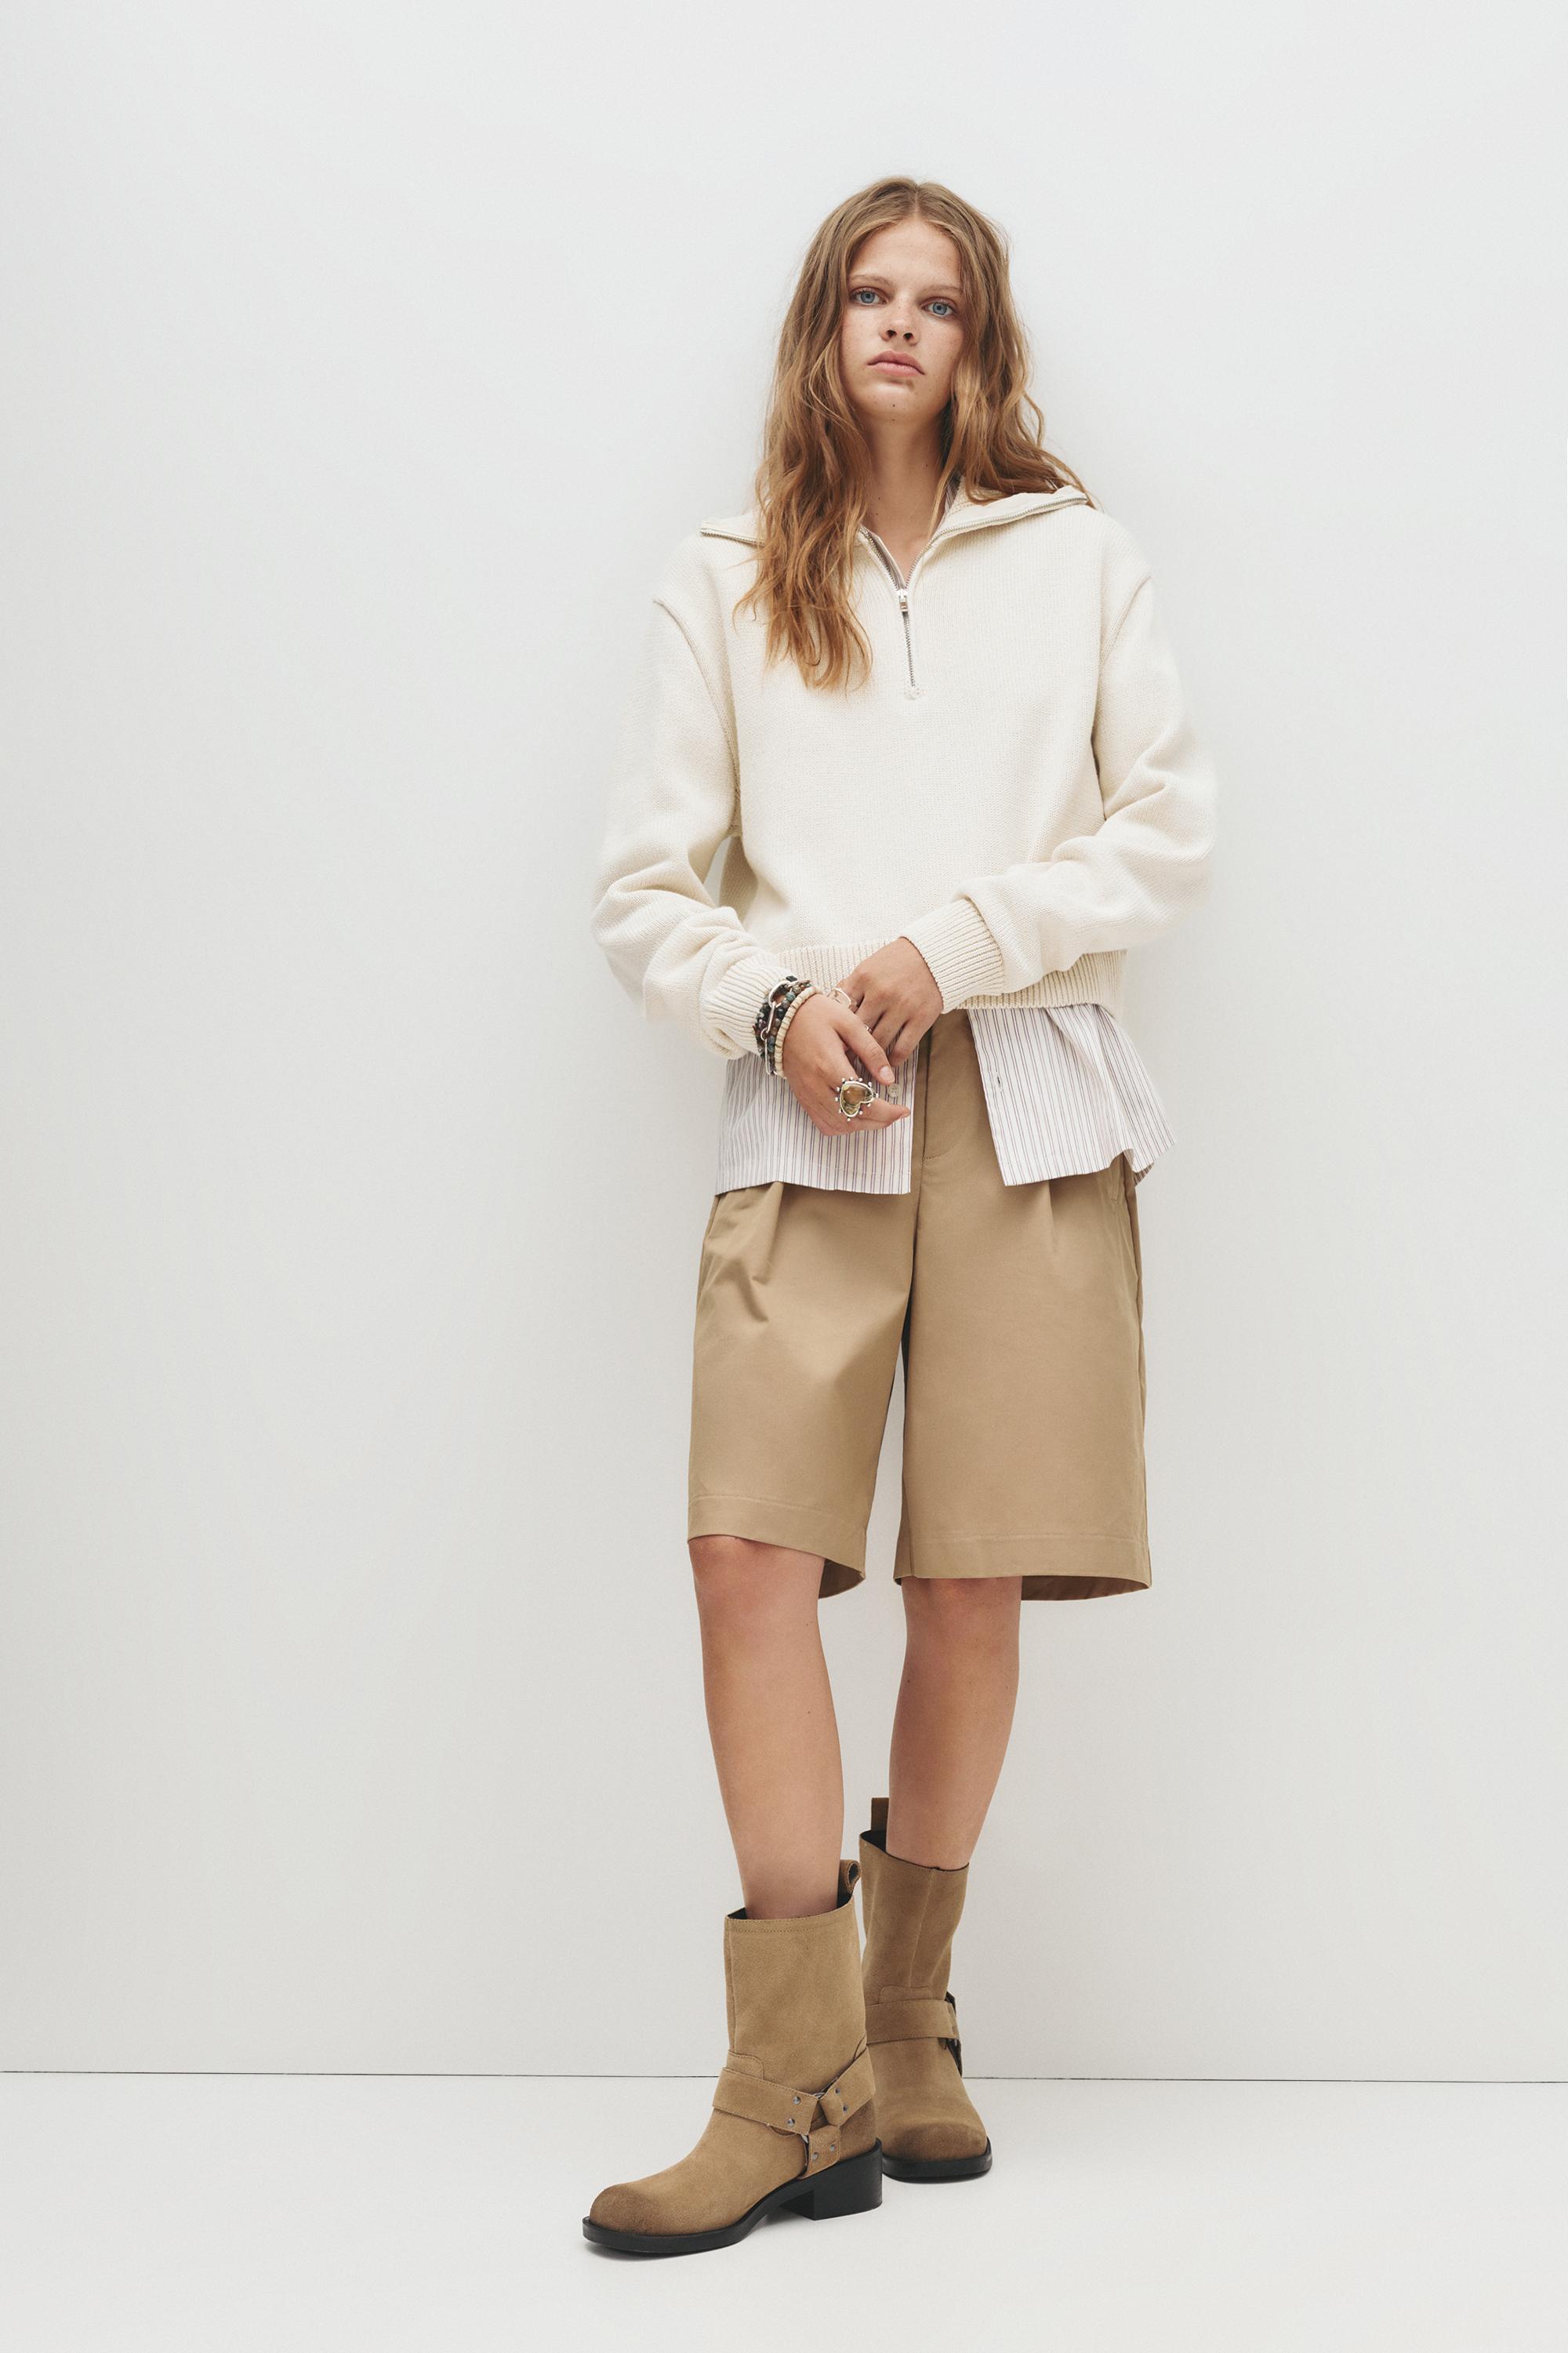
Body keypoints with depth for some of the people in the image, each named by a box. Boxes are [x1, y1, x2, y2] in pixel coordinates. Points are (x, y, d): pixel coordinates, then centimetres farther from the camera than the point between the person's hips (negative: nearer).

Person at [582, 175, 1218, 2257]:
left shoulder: (1079, 559, 12)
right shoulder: (723, 588, 14)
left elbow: (1172, 837, 5)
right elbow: (643, 888, 10)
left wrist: (949, 950, -7)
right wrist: (777, 999, -10)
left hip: (1030, 1108, 0)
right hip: (807, 1121, 0)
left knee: (974, 1582, -1)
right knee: (752, 1546, -14)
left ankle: (908, 2032, 18)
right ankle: (804, 2088, -8)